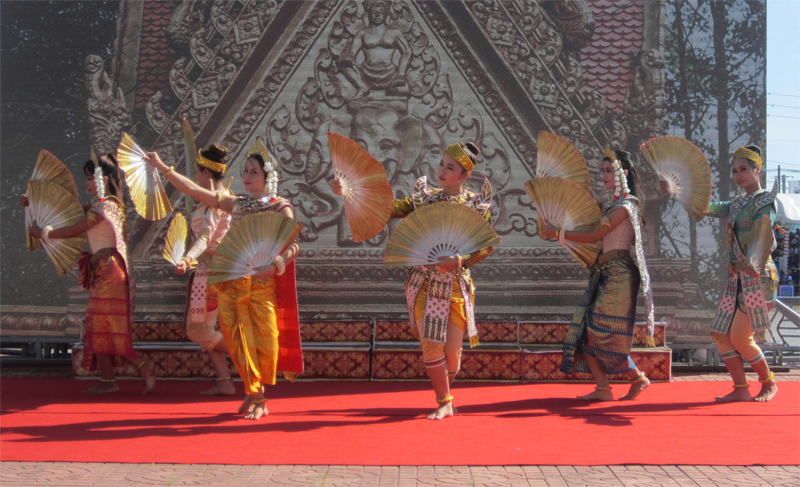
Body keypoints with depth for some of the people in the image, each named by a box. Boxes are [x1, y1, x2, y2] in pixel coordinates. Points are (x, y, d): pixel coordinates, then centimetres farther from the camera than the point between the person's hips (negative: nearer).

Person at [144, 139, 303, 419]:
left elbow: (293, 246, -10)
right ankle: (254, 393, 14)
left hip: (262, 283, -4)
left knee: (264, 338, -3)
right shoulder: (235, 204, 14)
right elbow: (194, 190, 15)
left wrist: (274, 265, -27)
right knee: (238, 339, 1)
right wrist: (162, 167, 14)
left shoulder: (280, 207, 1)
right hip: (230, 281, 4)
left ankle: (257, 397, 11)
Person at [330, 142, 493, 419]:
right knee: (430, 346, -8)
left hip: (456, 284, 0)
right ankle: (444, 403, 11)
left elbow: (486, 246, 0)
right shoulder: (424, 198, 5)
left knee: (452, 352, 0)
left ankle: (445, 392, 31)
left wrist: (461, 261, -18)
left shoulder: (477, 204, 3)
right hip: (423, 282, 1)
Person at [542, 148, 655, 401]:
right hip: (603, 273, 9)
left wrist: (557, 233, -11)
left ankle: (639, 378, 11)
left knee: (604, 333, -7)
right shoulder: (609, 203, 17)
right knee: (585, 328, 1)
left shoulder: (625, 206, -11)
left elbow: (593, 235, -15)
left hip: (618, 273, -9)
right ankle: (603, 388, 3)